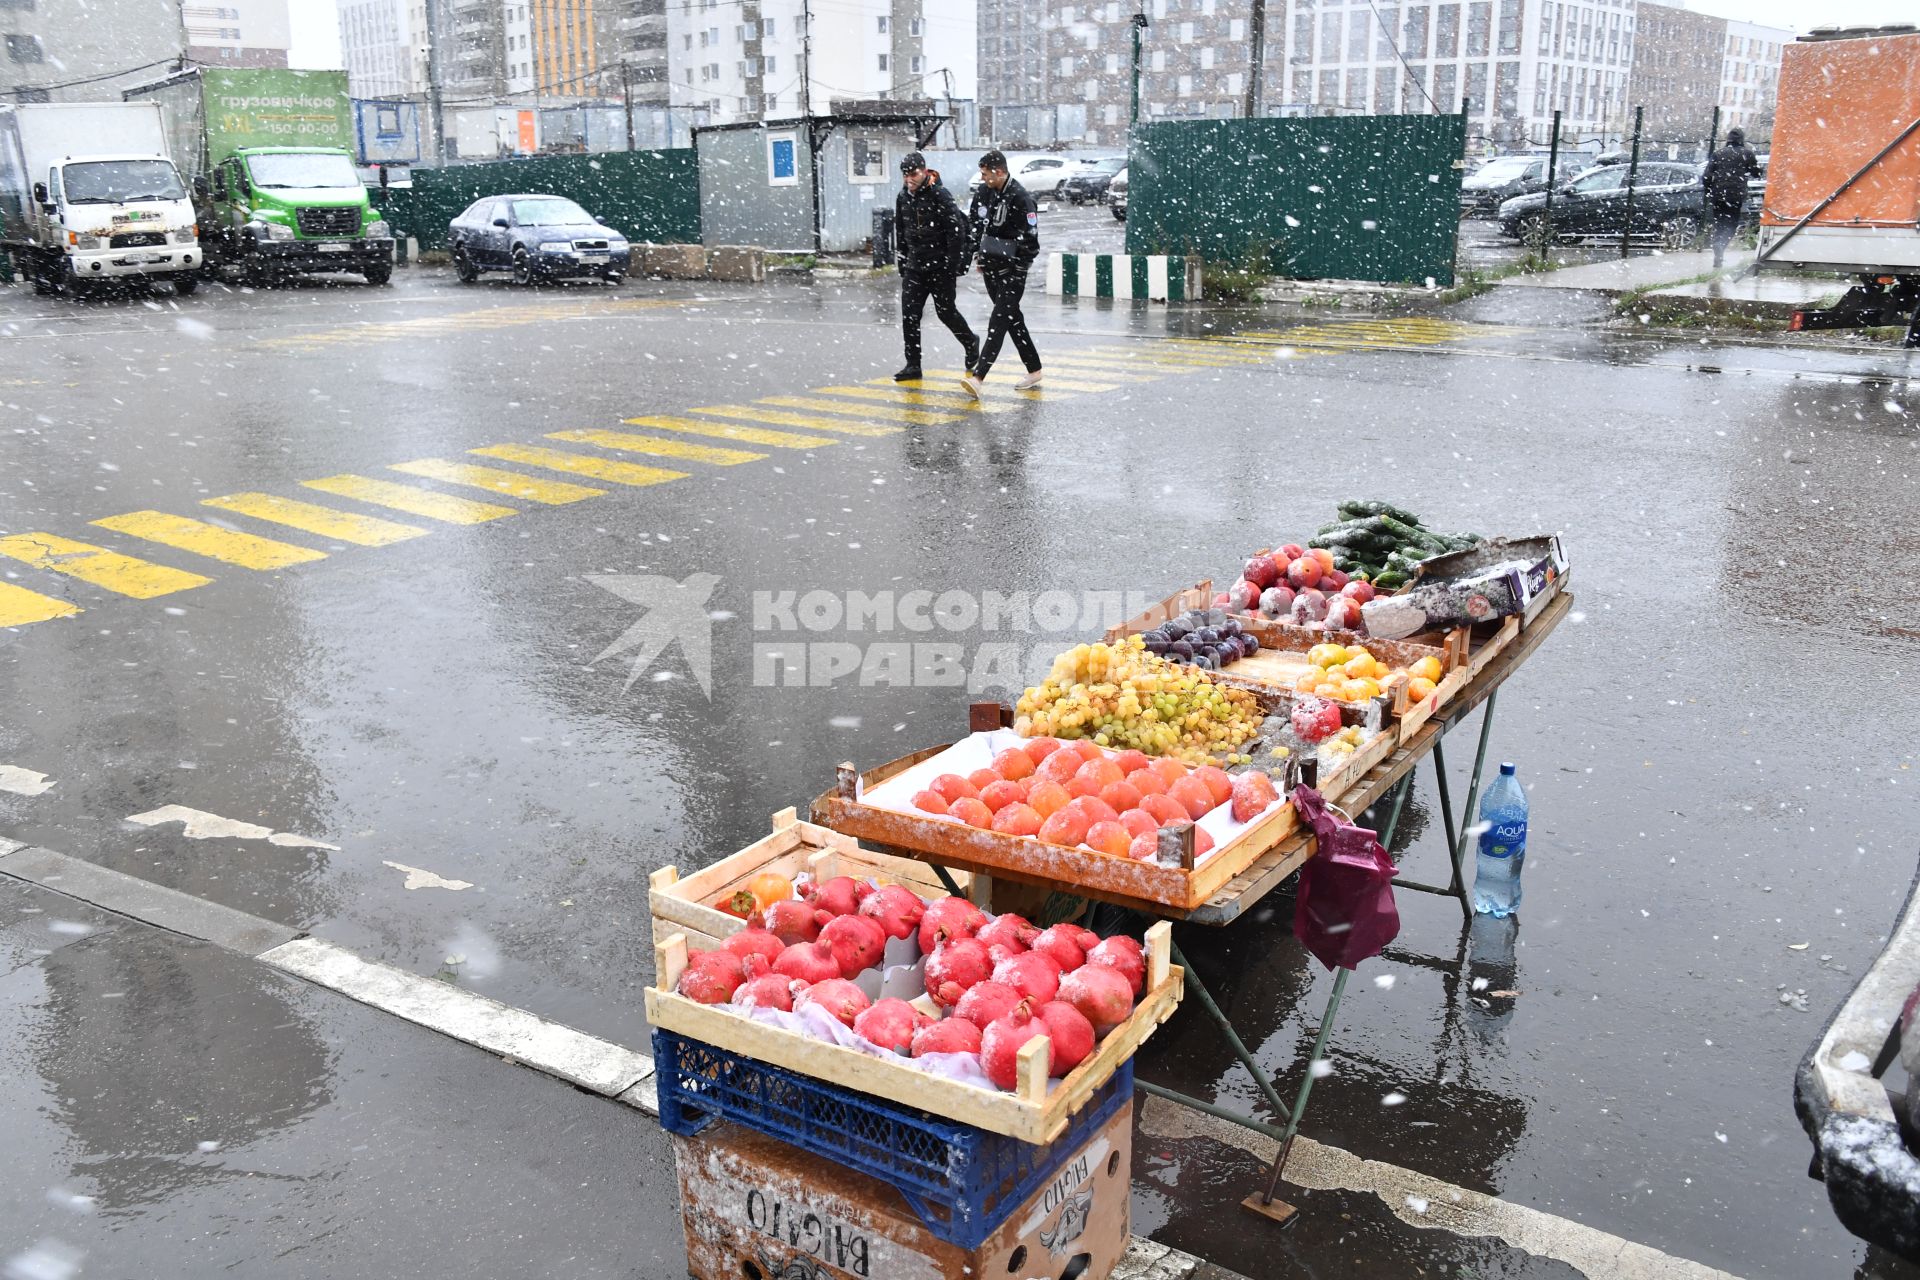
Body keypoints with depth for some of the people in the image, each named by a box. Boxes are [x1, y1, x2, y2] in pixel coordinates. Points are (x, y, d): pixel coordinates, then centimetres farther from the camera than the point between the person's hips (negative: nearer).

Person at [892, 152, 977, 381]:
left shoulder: (940, 195, -13)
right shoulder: (903, 198, 7)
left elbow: (957, 231, -15)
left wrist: (953, 267, -17)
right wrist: (903, 266, 16)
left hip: (940, 267, -6)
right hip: (914, 266, 6)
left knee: (945, 311, 4)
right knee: (909, 315, -3)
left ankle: (970, 343, 32)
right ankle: (913, 365, 3)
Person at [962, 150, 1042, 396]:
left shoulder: (1020, 198, -16)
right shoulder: (984, 192, 6)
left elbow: (1031, 238, -16)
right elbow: (973, 223, 18)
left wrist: (1017, 269, -15)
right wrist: (975, 252, 9)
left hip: (1012, 269, -8)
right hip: (990, 267, 8)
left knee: (999, 321, -14)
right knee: (1013, 319, 13)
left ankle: (978, 377, -23)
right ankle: (1034, 371, 24)